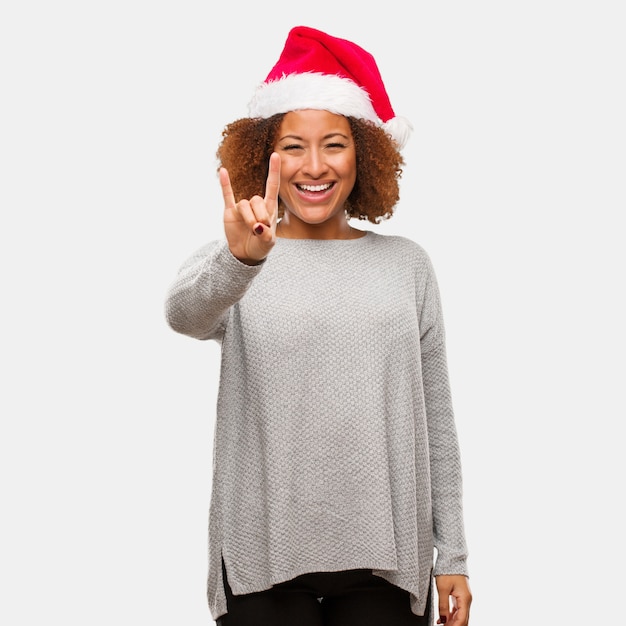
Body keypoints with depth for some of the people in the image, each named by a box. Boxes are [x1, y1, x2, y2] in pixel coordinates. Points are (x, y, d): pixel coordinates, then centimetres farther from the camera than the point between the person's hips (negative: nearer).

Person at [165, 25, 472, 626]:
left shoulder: (407, 265, 7)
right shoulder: (229, 262, 2)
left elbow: (435, 420, 8)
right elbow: (184, 312, -22)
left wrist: (452, 556, 6)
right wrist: (240, 260, -42)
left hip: (386, 555, 2)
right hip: (265, 554, -1)